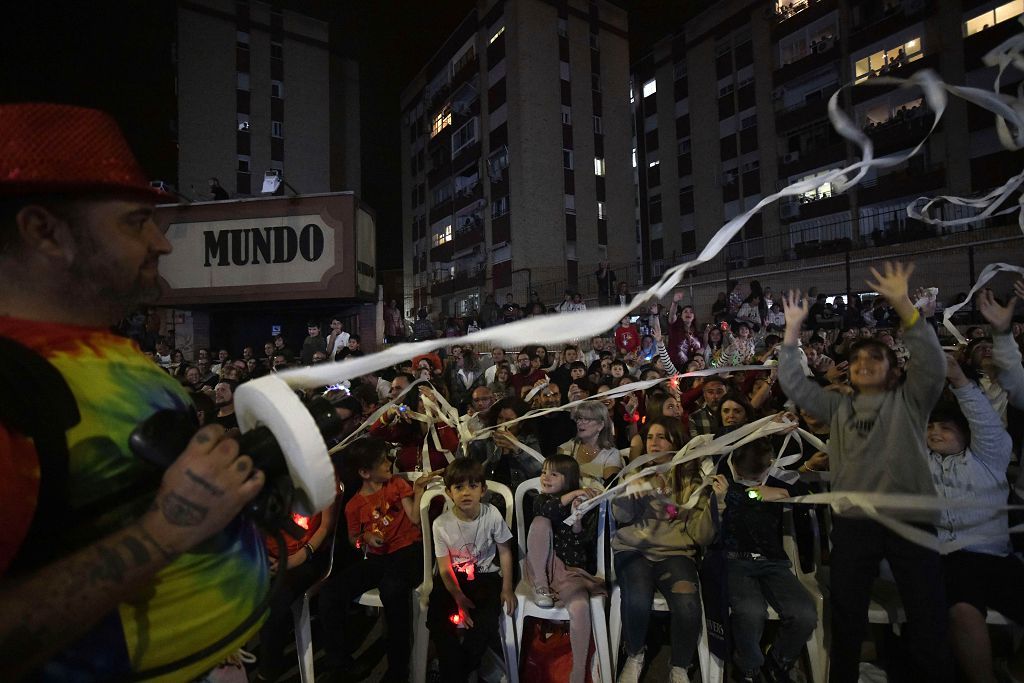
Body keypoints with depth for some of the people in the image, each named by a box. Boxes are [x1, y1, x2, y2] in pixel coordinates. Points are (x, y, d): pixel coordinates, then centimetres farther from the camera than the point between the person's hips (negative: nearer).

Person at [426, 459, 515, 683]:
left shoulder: (492, 515, -14)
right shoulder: (441, 524, -13)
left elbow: (505, 551, -3)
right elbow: (445, 568, -8)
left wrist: (507, 588, -7)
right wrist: (459, 597, -17)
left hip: (485, 575, -1)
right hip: (454, 578, 1)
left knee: (486, 623, -23)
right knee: (437, 620, -21)